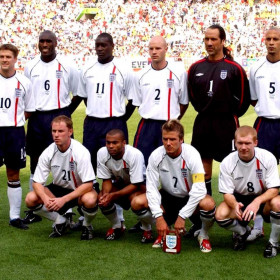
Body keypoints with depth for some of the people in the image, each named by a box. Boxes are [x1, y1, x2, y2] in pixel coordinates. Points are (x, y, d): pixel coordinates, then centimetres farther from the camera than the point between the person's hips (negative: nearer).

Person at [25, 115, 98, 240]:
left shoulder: (81, 152, -24)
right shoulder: (48, 153, -14)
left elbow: (88, 184, -27)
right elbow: (37, 182, -9)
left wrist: (63, 199, -34)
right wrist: (45, 199, -31)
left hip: (80, 190, -4)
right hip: (59, 188, 4)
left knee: (90, 200, -38)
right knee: (30, 199, -19)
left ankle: (87, 225, -2)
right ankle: (60, 222, 6)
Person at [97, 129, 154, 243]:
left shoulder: (135, 155, -32)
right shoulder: (102, 153, -19)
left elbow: (135, 185, -27)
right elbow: (107, 180, -8)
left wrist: (113, 195, -37)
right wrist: (105, 194, -30)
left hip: (140, 185, -5)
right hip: (119, 184, 5)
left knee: (137, 203, -36)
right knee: (102, 199, -24)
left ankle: (147, 229, -3)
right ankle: (117, 227, 5)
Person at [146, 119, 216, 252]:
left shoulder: (191, 154, -24)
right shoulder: (156, 156, -17)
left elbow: (199, 189, -28)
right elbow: (151, 187, -17)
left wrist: (182, 216, -30)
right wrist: (159, 217, -27)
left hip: (190, 197, -3)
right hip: (168, 197, 3)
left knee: (208, 203, -36)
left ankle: (203, 235, -2)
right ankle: (162, 233, 5)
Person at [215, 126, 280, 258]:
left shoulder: (267, 158, -20)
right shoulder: (227, 163, -17)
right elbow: (227, 193, -13)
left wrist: (257, 202, -39)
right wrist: (235, 205, -37)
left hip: (263, 198, -1)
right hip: (240, 200, 2)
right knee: (221, 215, -27)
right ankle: (242, 232, 10)